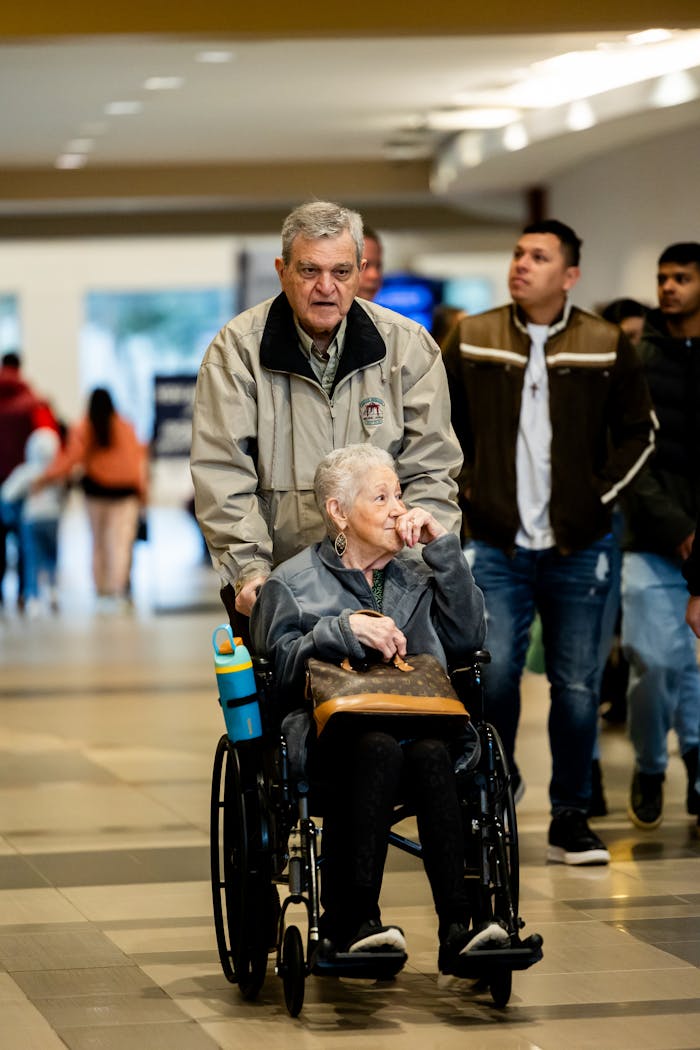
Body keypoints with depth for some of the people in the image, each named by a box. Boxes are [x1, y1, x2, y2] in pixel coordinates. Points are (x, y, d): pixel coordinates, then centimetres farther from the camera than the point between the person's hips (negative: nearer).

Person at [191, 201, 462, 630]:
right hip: (276, 582, -1)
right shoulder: (237, 349, -1)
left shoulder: (408, 345, 4)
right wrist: (249, 569, -13)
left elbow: (430, 470, 6)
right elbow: (222, 476, -4)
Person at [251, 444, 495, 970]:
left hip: (417, 723, 3)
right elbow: (282, 662, -3)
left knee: (430, 753, -34)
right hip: (333, 730, -3)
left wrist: (444, 548, 8)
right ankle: (353, 919, -37)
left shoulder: (414, 576, 24)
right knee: (379, 748, -38)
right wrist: (346, 629, -15)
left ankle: (458, 926, -43)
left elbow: (468, 637, 11)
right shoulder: (293, 583, 11)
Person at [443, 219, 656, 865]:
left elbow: (639, 432, 10)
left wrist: (600, 493, 1)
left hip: (578, 546, 0)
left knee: (576, 686, 4)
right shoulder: (472, 341, 3)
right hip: (500, 545, 0)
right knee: (493, 671, -11)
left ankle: (571, 818, 16)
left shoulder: (607, 347, 1)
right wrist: (466, 492, 6)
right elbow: (442, 424, 14)